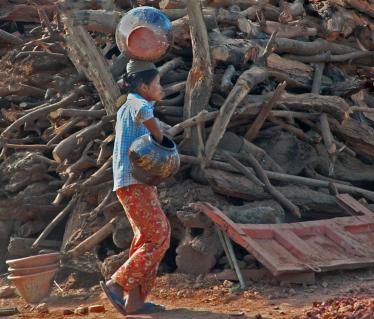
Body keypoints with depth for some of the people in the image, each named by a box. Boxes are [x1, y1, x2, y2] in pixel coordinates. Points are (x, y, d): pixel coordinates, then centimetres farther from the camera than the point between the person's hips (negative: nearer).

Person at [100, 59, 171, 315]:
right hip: (135, 184, -10)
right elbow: (145, 113, -34)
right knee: (158, 239, -8)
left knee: (148, 239, 10)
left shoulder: (126, 110, 20)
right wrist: (160, 138, -19)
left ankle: (135, 300, 8)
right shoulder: (136, 104, -9)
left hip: (138, 184, 10)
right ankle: (117, 284, -8)